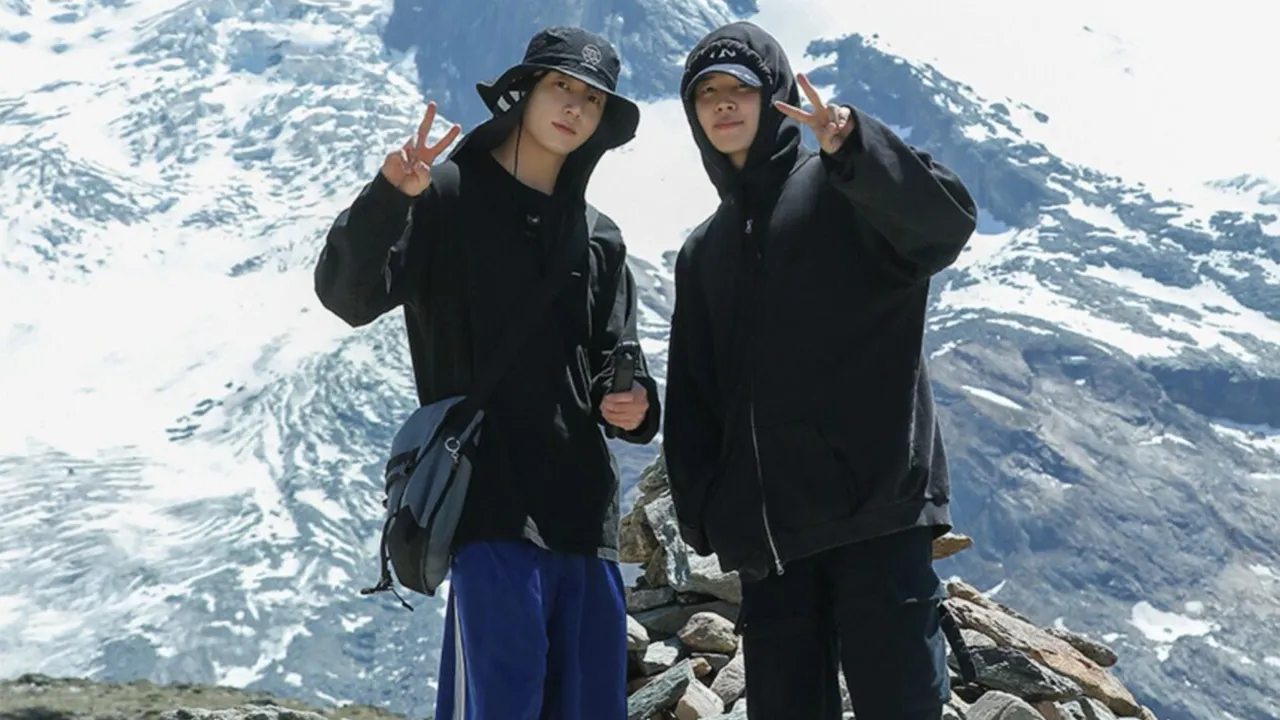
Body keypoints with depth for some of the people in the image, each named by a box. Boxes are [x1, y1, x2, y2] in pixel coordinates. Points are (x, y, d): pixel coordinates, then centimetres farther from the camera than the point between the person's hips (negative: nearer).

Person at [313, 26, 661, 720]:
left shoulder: (599, 238, 19)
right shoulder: (447, 195, 2)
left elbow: (615, 361, 18)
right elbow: (349, 295, -10)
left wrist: (633, 402, -6)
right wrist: (388, 195, -28)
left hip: (583, 511, 6)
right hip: (488, 503, -6)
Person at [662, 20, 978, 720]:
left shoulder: (845, 193, 4)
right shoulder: (702, 251, 22)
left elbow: (948, 221, -17)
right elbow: (691, 399, 20)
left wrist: (852, 148, -34)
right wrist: (703, 516, 7)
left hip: (876, 505, -5)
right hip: (767, 531, 6)